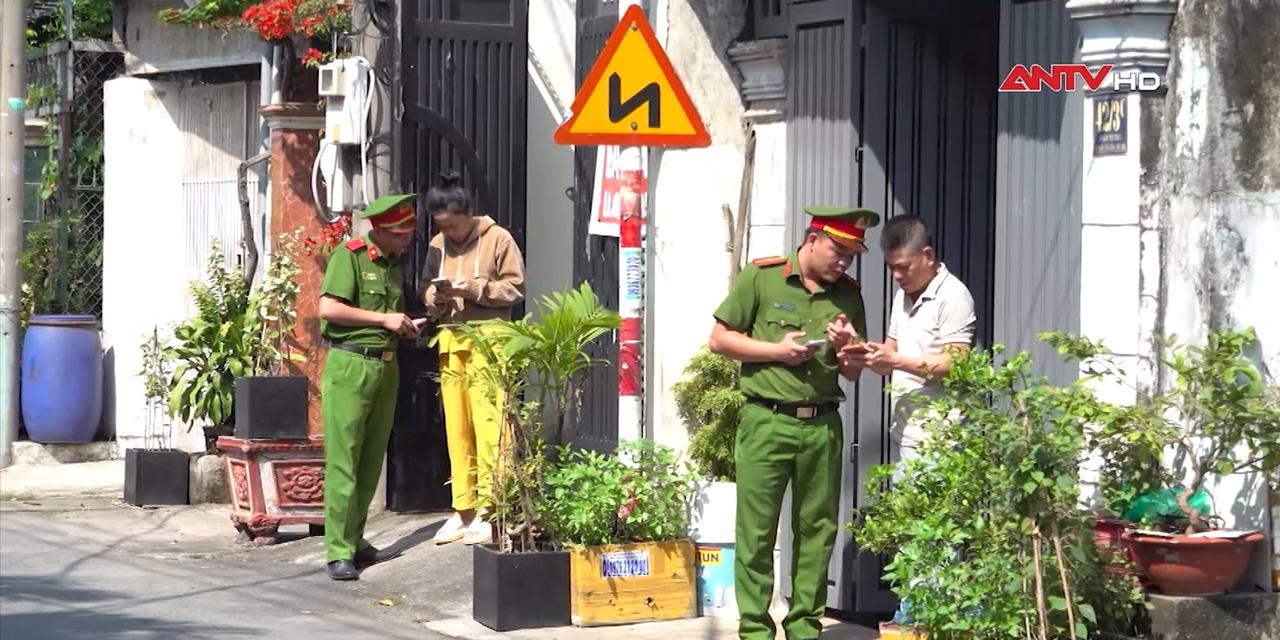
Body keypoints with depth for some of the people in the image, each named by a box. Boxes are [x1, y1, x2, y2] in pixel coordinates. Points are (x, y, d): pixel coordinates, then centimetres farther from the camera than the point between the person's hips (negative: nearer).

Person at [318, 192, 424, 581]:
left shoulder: (394, 264, 17)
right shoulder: (349, 256, -7)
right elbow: (328, 308, -17)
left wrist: (406, 326, 7)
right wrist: (384, 319, -14)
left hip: (386, 367, 8)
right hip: (349, 364, -8)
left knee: (371, 461, 9)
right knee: (343, 462, -8)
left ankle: (355, 541, 17)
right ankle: (339, 553, -8)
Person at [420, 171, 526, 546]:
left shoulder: (498, 239, -2)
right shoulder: (438, 245, 12)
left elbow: (515, 287, -3)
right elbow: (427, 291, 18)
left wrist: (474, 288, -13)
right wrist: (435, 297, -5)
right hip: (450, 342, 5)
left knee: (486, 426, -9)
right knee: (456, 428, 6)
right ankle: (463, 510, 12)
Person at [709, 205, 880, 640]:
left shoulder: (848, 295, 10)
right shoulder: (760, 278, -2)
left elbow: (853, 373, 15)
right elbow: (720, 339, 0)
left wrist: (847, 348, -7)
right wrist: (776, 350, -10)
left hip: (823, 425, 4)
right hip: (766, 421, -4)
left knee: (817, 530, 6)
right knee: (756, 531, -3)